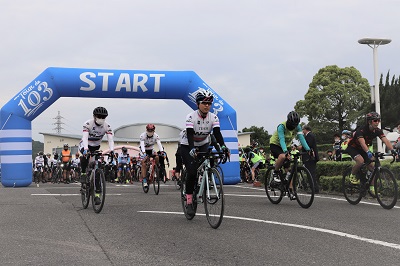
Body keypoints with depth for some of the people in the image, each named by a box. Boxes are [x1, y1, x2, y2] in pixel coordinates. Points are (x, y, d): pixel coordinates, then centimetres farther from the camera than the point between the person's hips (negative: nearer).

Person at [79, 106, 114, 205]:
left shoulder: (107, 126, -16)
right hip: (85, 145, -2)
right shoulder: (88, 124, -24)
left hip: (96, 147, 3)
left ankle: (97, 194, -6)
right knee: (85, 156, -39)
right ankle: (83, 175, -16)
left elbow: (110, 139, -25)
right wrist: (85, 149, -53)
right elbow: (85, 137, -35)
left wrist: (111, 150, -44)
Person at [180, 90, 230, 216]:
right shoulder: (191, 117, -24)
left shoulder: (214, 118, -14)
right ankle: (189, 202, -8)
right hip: (187, 146, -3)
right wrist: (192, 149, -51)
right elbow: (190, 134, -34)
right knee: (192, 172, -18)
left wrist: (223, 147, -42)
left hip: (203, 145, 3)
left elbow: (217, 134, -24)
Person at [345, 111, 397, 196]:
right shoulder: (361, 130, -31)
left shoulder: (378, 131, -14)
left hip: (363, 149, 6)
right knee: (360, 160, -33)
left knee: (372, 166, -7)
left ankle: (372, 188, 2)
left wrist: (392, 150, -42)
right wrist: (368, 152, -61)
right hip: (353, 148, -6)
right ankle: (353, 175, -7)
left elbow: (386, 141, -25)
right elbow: (362, 143, -45)